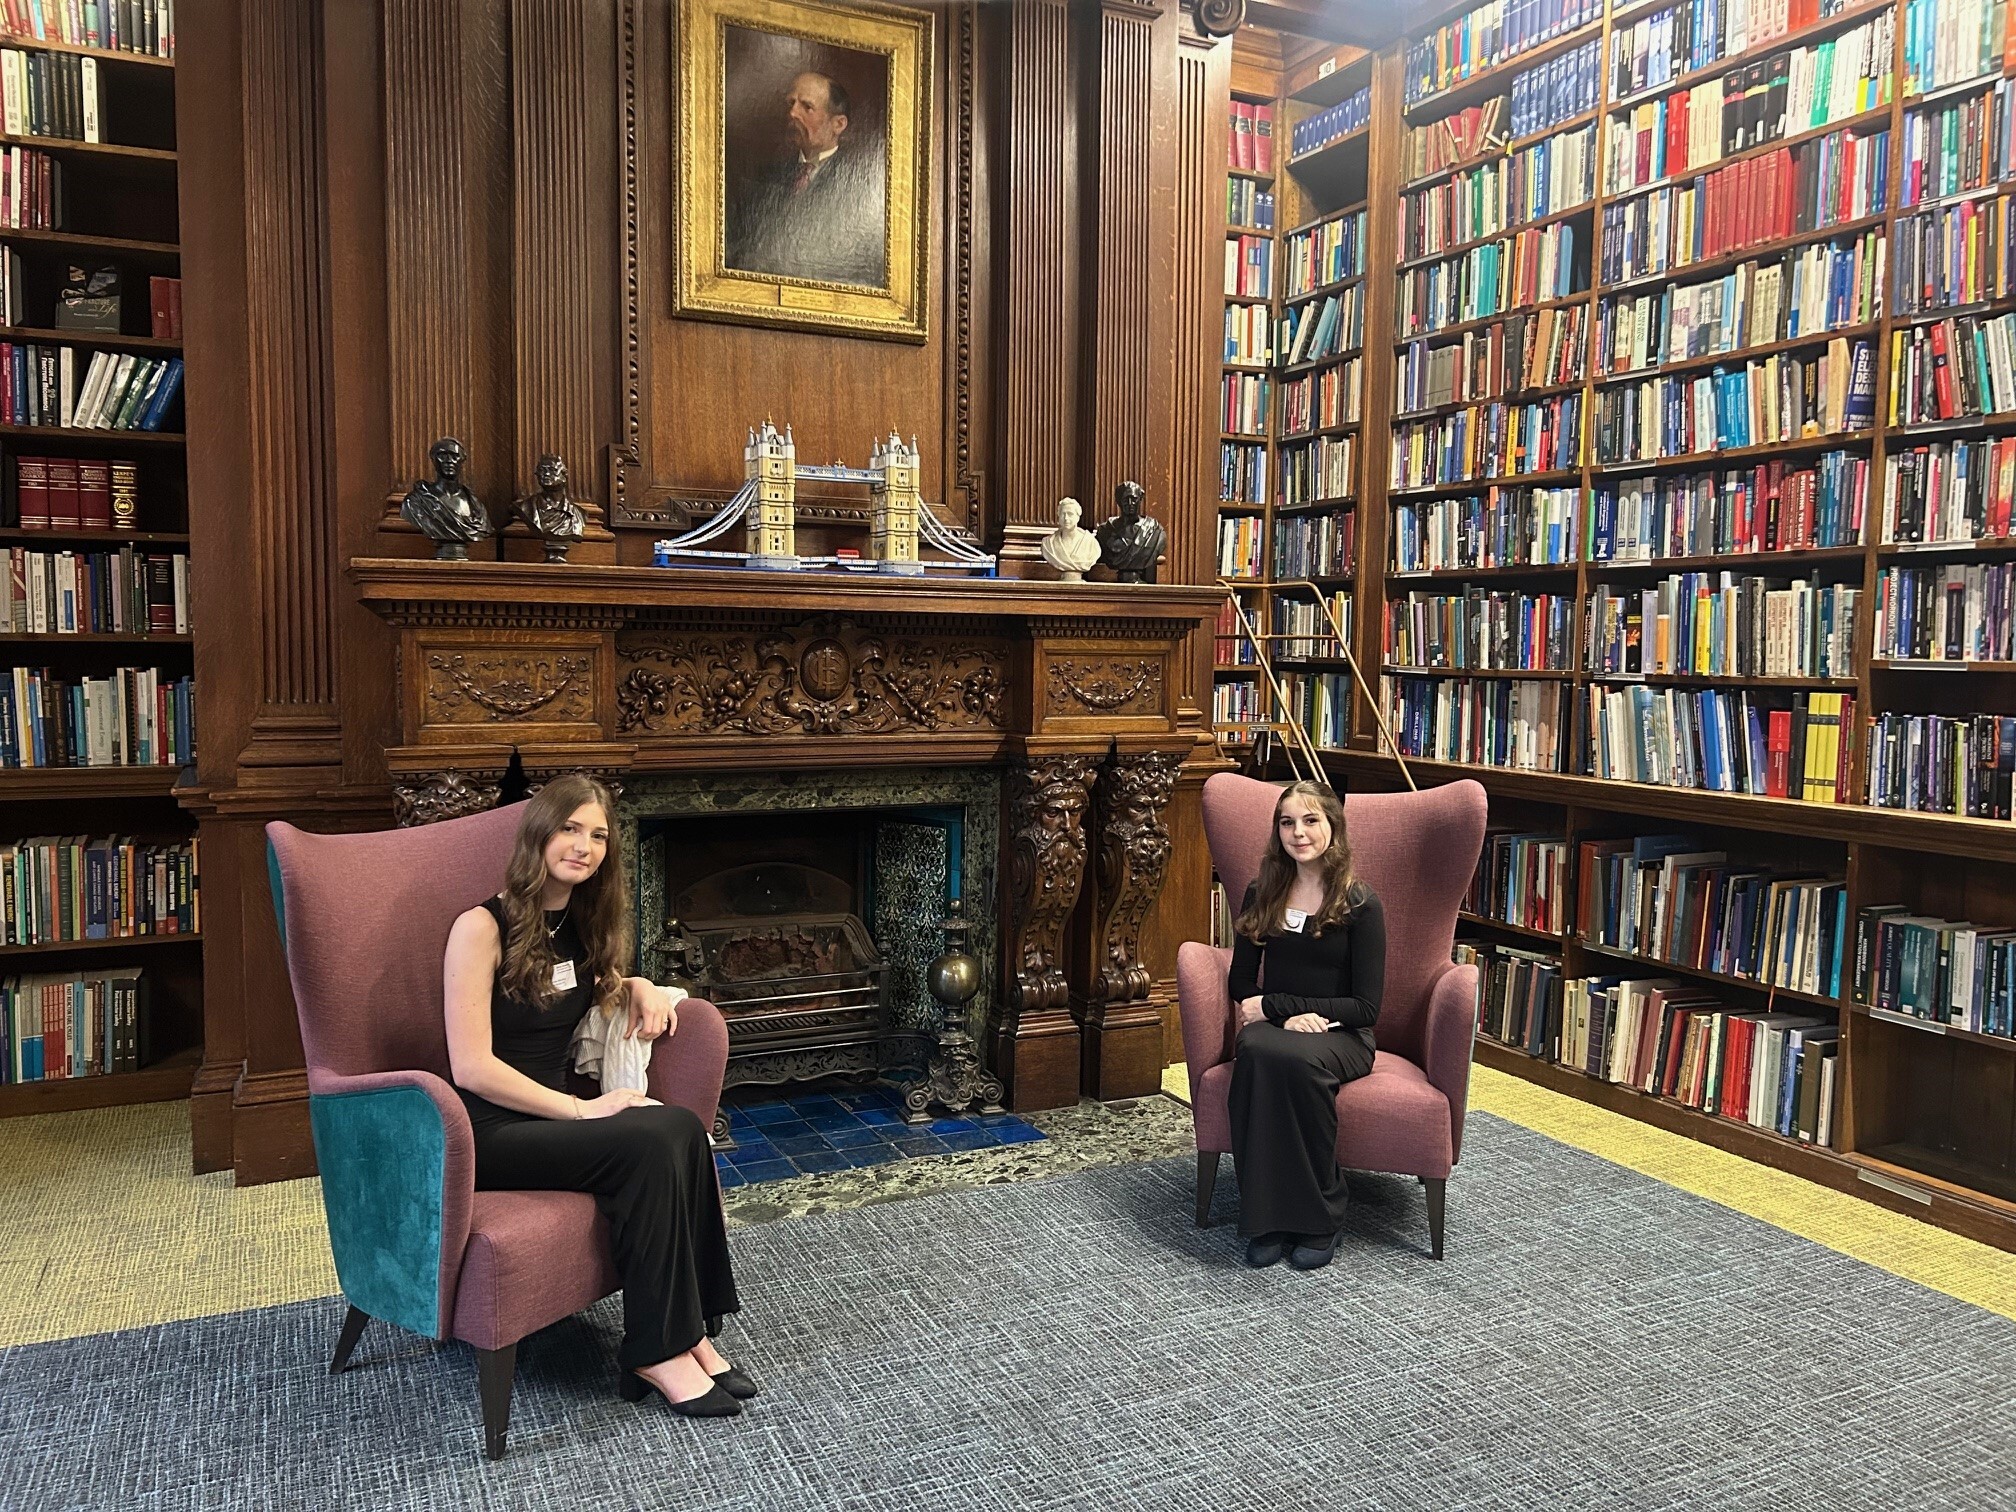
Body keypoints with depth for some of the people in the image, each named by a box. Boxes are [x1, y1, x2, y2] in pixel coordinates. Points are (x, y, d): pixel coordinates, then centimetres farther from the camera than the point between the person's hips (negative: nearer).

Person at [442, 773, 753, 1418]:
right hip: (489, 1133, -6)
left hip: (552, 1115, 7)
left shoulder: (582, 925, 9)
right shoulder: (482, 927, -12)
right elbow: (471, 1066, -17)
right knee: (648, 1142, -29)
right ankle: (656, 1351, -20)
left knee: (683, 1128, -23)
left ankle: (688, 1329, -19)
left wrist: (638, 987, 8)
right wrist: (581, 1109, -20)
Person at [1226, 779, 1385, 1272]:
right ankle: (1267, 1217, -26)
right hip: (1273, 1023, 3)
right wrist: (1291, 1015, -11)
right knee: (1256, 1053, -35)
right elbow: (1241, 984, 10)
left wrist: (1274, 1004, -11)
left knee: (1298, 1059, -38)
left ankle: (1319, 1218, -21)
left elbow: (1366, 1007, -7)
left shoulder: (1360, 903, -3)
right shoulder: (1262, 895, 8)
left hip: (1340, 1034, -3)